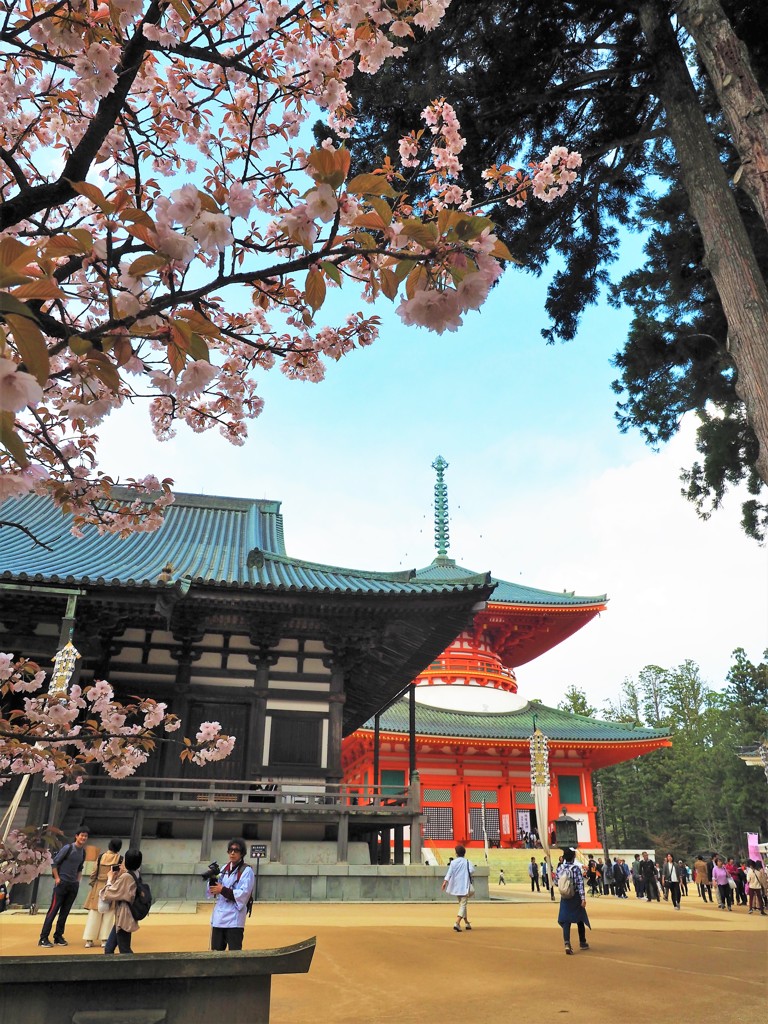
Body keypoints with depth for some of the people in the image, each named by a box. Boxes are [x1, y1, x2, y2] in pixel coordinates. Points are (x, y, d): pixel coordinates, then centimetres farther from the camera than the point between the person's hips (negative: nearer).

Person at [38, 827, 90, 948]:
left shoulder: (83, 852, 9)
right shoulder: (68, 848, -10)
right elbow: (54, 863, -7)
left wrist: (78, 880, 10)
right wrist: (57, 878, -11)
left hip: (73, 885, 6)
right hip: (62, 883, -6)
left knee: (65, 912, 8)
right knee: (53, 910, -6)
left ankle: (58, 937, 16)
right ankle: (43, 938, -1)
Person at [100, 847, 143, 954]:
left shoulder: (126, 877, -21)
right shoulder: (136, 875, 6)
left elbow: (108, 895, -16)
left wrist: (110, 878, -3)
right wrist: (118, 876, 6)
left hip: (123, 919, -9)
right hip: (123, 918, 9)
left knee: (125, 951, -1)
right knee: (108, 949, 15)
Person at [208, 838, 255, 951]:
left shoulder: (246, 870, -9)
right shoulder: (224, 868, 12)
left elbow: (243, 894, -18)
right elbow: (213, 891, 12)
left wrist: (222, 890, -19)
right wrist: (212, 881, -9)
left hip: (234, 919, -6)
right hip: (218, 917, 7)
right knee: (216, 952, 15)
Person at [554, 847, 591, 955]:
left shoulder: (559, 869, -2)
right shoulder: (576, 868, -14)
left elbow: (556, 882, 6)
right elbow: (580, 884, -19)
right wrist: (583, 898, -18)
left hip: (564, 898, 2)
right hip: (576, 897, -2)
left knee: (566, 921, 1)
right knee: (580, 920, 17)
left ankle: (567, 944, -18)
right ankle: (582, 943, 32)